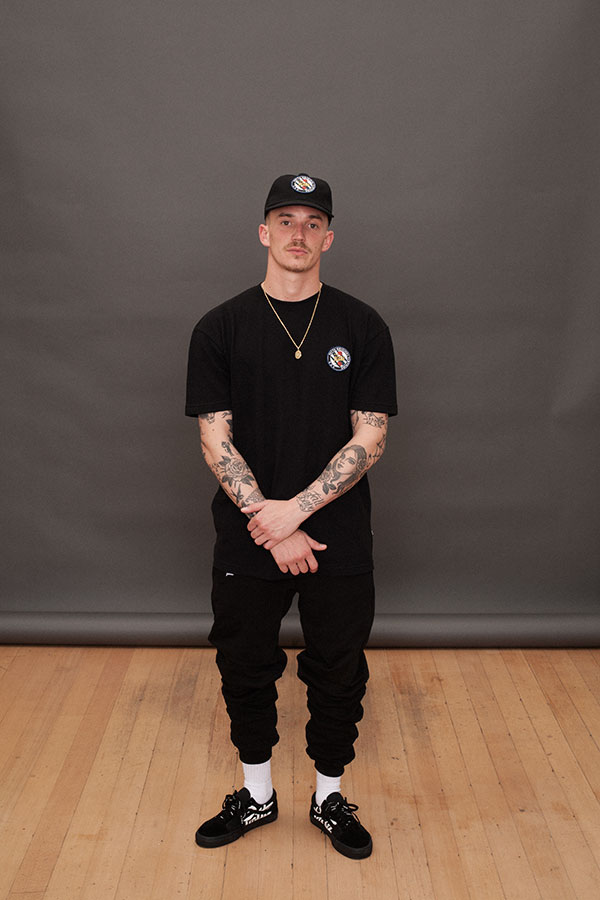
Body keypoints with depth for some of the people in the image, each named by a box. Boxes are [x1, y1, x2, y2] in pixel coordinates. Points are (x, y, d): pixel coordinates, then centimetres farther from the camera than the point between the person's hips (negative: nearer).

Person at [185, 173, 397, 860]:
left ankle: (329, 797, 36)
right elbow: (215, 441, -6)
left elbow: (369, 438, -6)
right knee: (245, 672, 14)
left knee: (338, 675, 12)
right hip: (246, 544, 1)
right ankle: (256, 795, 38)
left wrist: (295, 508, -16)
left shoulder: (362, 327, -1)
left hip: (340, 543, 0)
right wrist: (271, 529, -15)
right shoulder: (221, 328, -1)